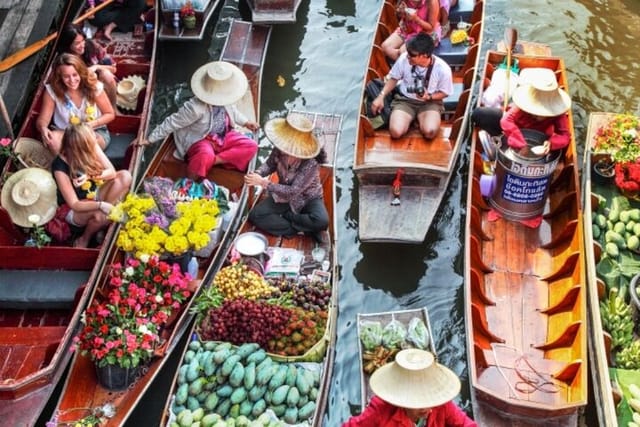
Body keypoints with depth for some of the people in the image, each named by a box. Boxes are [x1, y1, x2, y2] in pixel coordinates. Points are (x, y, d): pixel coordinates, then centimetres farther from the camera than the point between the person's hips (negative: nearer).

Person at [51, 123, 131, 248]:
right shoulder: (60, 166, -29)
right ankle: (84, 240, -5)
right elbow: (74, 204, -28)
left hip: (94, 195, 6)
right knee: (100, 215, -38)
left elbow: (112, 172, -15)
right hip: (74, 210, -6)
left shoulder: (91, 147, -16)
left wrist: (90, 176, -34)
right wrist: (101, 205, -44)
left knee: (125, 176, -17)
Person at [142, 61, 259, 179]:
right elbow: (172, 123, -22)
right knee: (205, 156, -42)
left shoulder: (223, 99, -13)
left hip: (224, 136, 7)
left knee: (251, 146, -13)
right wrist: (149, 139, -16)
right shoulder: (195, 108, -31)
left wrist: (245, 122, 18)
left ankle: (216, 160, -19)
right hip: (201, 140, -7)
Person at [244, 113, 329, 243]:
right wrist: (258, 174, -21)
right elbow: (270, 164, 1)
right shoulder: (279, 150, -22)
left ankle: (285, 216, -9)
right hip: (284, 195, 4)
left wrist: (263, 183, -34)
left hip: (308, 198, -4)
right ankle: (303, 229, -13)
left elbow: (293, 192, -32)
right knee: (255, 215, -15)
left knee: (321, 221, -34)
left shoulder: (311, 163, -34)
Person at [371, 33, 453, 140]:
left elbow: (444, 93, -3)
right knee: (396, 131, -26)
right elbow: (393, 78, 3)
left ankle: (420, 118, 5)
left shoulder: (443, 69, -21)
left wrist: (429, 97, -23)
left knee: (430, 132, -31)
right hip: (405, 100, 1)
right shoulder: (404, 59, -16)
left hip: (430, 103, -1)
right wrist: (381, 96, -10)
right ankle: (411, 118, 8)